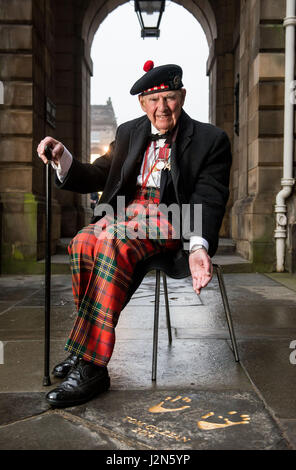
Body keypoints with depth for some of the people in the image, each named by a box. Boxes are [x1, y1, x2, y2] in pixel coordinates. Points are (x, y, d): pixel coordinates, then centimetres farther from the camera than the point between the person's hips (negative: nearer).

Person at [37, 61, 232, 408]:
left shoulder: (210, 139, 4)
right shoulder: (129, 133, 19)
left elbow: (209, 199, -6)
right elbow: (98, 176, 19)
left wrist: (198, 246, -25)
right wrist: (62, 158, -2)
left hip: (170, 219, -4)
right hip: (125, 211, 5)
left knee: (112, 239, -36)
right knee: (83, 242, -30)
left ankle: (89, 365, -29)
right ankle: (90, 355, -22)